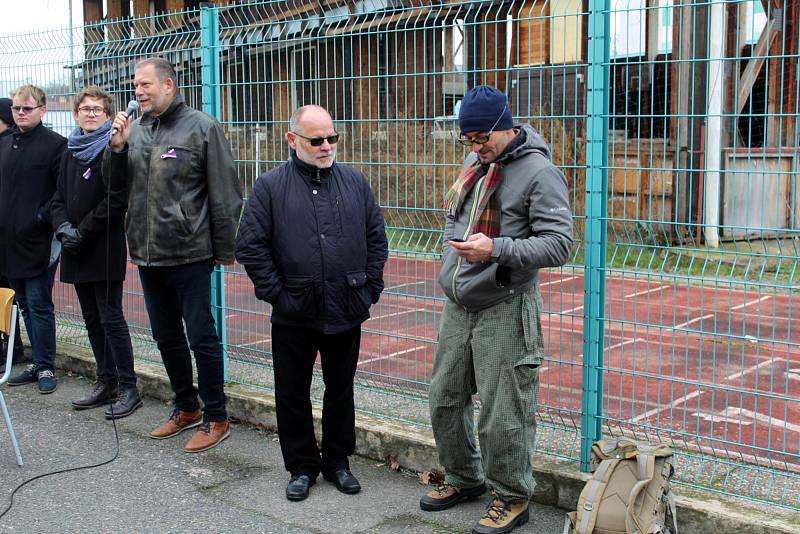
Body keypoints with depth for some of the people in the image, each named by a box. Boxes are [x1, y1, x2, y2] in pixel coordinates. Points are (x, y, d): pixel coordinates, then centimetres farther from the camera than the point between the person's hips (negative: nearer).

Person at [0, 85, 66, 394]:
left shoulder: (55, 144, -7)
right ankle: (40, 363, 22)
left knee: (39, 305, -3)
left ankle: (45, 368, 6)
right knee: (25, 305, 13)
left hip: (38, 241, -7)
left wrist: (45, 216, -17)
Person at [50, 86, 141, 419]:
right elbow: (58, 197, 14)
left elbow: (116, 200, -15)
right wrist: (63, 227, -4)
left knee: (111, 318, -6)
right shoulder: (70, 151, 15)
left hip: (105, 249, -7)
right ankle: (106, 382, 21)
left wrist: (83, 231, -15)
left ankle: (128, 388, 0)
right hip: (76, 251, 7)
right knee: (92, 319, 12)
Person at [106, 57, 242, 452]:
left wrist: (225, 250, -9)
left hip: (189, 253, -6)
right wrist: (117, 146, -5)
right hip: (147, 254, 7)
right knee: (166, 335, 16)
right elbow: (116, 184, 12)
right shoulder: (135, 129, 8)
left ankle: (215, 419, 13)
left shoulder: (201, 127, -8)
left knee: (201, 337, 0)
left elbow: (224, 194, -8)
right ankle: (186, 408, 32)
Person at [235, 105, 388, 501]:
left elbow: (376, 238, 9)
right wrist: (276, 293, -9)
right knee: (293, 394, 9)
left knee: (341, 391, 14)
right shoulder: (271, 186, -3)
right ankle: (302, 466, 24)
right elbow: (250, 246, -4)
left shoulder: (355, 182, 5)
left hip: (347, 313, 2)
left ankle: (338, 461, 29)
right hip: (294, 316, -2)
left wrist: (371, 287, 2)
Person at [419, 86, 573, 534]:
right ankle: (464, 479, 37)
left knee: (502, 414, -1)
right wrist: (455, 255, 13)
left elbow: (559, 245, -21)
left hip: (504, 312, -8)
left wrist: (496, 249, -30)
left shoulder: (539, 173, -14)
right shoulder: (475, 163, 11)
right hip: (457, 307, 8)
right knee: (445, 399, 17)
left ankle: (512, 498, 19)